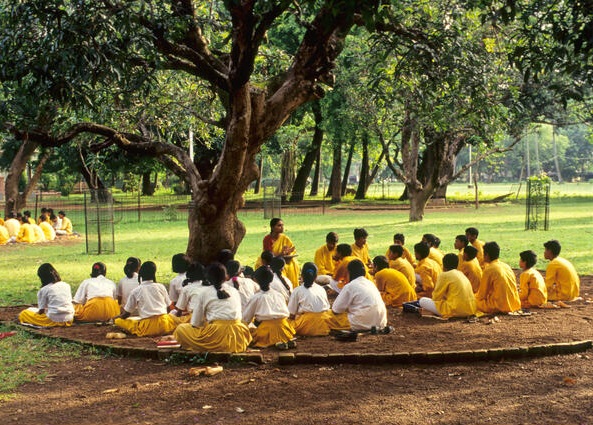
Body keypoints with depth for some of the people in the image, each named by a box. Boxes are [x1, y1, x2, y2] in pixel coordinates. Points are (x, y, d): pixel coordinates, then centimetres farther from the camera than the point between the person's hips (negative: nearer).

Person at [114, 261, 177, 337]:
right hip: (164, 325, 1)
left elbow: (126, 314, 11)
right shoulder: (161, 287, 9)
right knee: (174, 317, 34)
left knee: (118, 321, 14)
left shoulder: (135, 291, 3)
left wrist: (116, 318, 32)